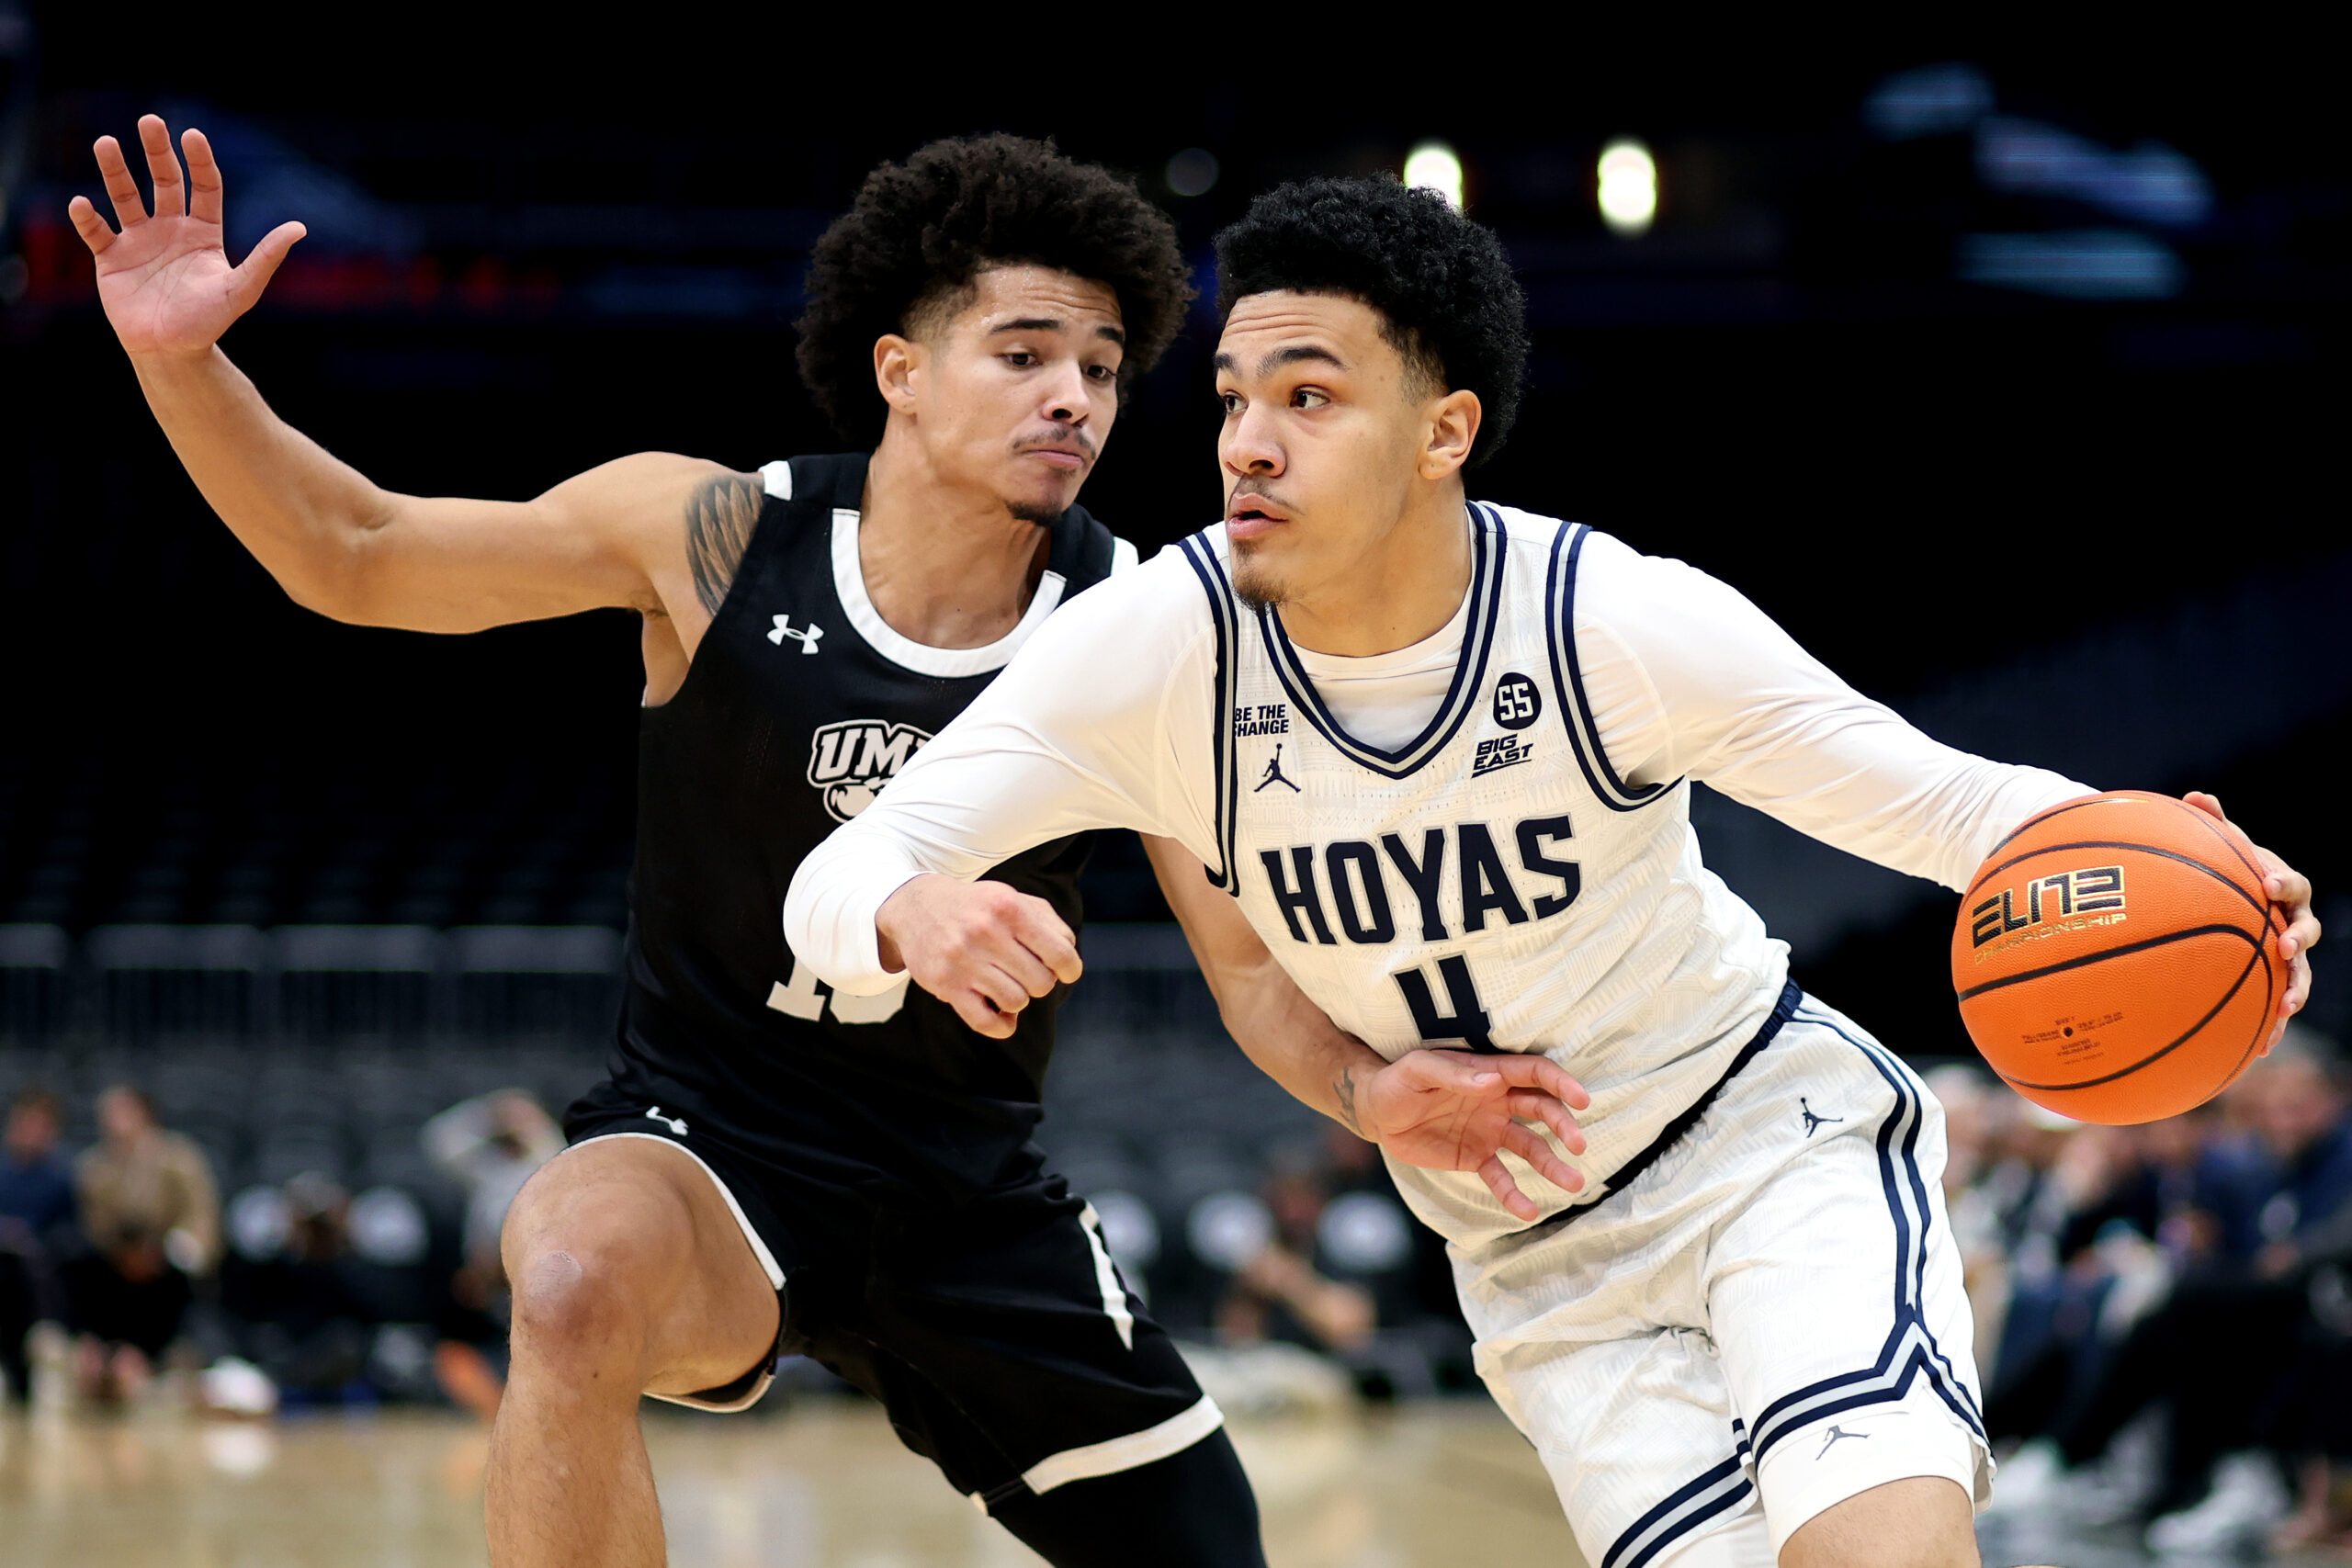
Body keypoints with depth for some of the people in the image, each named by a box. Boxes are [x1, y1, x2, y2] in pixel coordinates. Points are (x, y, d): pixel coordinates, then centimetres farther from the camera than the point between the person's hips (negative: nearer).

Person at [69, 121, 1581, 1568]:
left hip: (972, 1190, 3)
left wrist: (1374, 1088, -31)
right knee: (581, 1280, -38)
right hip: (706, 1138, -3)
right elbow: (352, 558, -3)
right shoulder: (715, 537, -12)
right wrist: (185, 365, -19)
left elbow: (1267, 957, -9)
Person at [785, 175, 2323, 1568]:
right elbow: (833, 879, -17)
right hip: (1544, 1268, 3)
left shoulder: (1620, 623, -22)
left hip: (1775, 1133, -3)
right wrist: (910, 911, -43)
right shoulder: (1158, 650, -18)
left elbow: (1942, 800, -14)